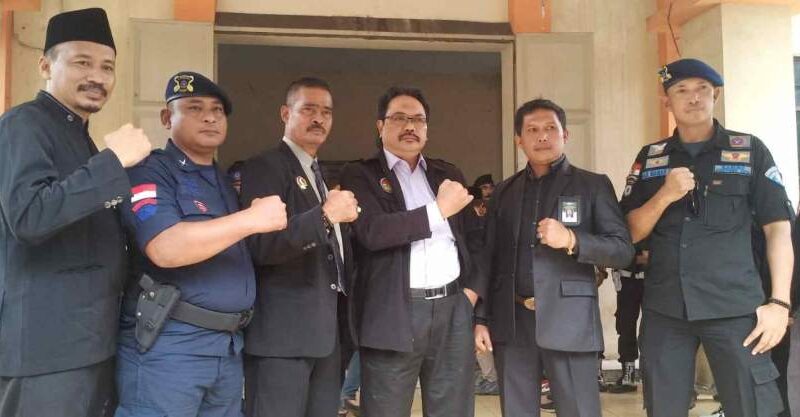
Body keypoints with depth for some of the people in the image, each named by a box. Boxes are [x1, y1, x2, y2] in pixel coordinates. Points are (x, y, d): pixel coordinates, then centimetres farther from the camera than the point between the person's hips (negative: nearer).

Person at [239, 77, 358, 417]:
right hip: (282, 331, -8)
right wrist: (325, 215, -28)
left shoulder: (324, 176, 20)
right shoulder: (264, 167, -6)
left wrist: (346, 322, 14)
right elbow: (261, 245, -18)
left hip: (327, 331, 8)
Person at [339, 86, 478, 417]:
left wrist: (473, 287, 8)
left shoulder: (449, 175, 17)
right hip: (393, 315, -4)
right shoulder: (360, 175, 2)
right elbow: (372, 232, -15)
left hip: (453, 311, 4)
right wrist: (439, 209, -13)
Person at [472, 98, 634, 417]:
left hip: (569, 320, -3)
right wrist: (481, 318, 4)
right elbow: (489, 257, 11)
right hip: (512, 322, 3)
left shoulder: (593, 185, 4)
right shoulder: (504, 191, 14)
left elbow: (623, 250, -2)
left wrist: (572, 241, -18)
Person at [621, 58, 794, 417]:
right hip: (664, 308, 3)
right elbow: (632, 233, 8)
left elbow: (778, 228, 2)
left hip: (735, 307, -2)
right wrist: (665, 195, -10)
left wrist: (779, 302, -7)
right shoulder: (649, 158, 11)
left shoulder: (750, 151, 5)